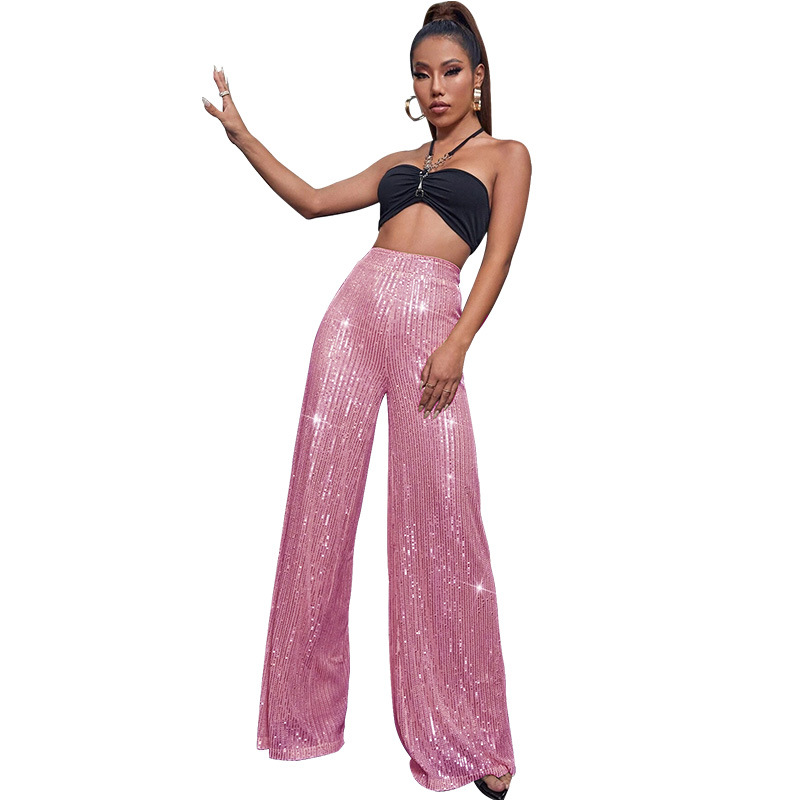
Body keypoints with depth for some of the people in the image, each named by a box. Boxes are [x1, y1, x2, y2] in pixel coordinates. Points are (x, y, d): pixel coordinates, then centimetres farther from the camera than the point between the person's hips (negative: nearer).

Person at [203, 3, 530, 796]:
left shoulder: (505, 156, 14)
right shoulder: (399, 162, 26)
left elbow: (498, 258, 2)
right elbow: (312, 200, 22)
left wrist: (458, 344, -12)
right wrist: (240, 134, 19)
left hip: (429, 319, -4)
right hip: (355, 308, 5)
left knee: (440, 518, -9)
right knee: (323, 497, 1)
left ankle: (466, 734, 3)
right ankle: (309, 703, 15)